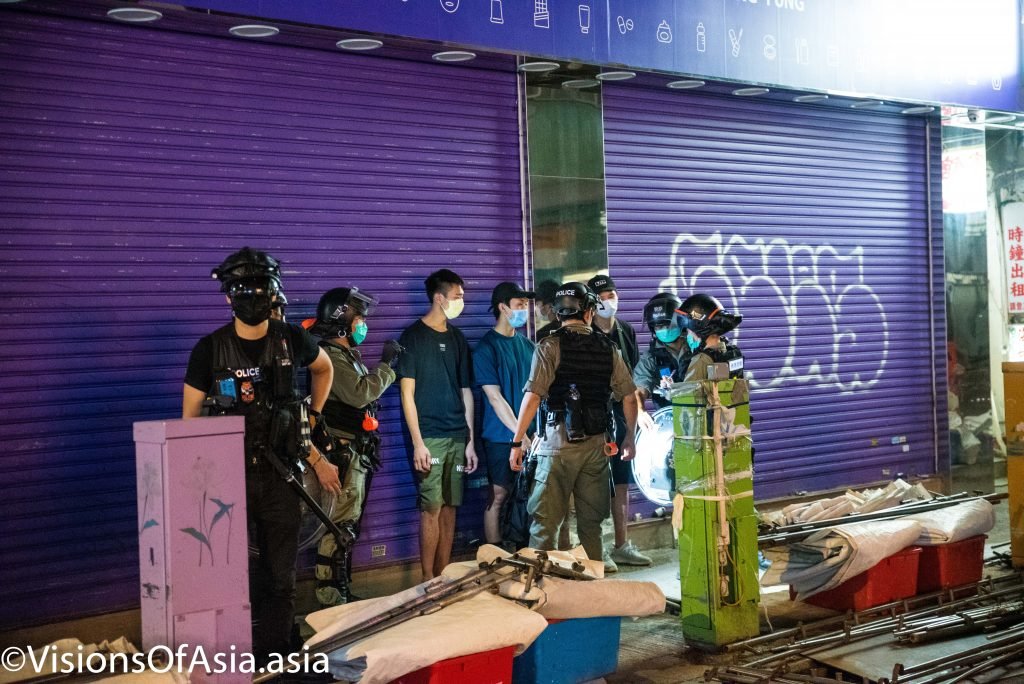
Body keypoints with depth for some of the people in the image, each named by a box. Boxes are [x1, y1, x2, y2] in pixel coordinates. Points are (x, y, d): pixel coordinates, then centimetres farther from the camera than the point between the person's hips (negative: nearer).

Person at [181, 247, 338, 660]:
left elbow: (324, 369, 23)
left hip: (280, 474, 2)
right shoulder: (210, 349, -6)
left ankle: (274, 658, 20)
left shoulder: (291, 340, 0)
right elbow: (189, 419, 0)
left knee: (280, 576, 8)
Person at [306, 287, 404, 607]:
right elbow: (360, 394, -24)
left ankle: (342, 595, 22)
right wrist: (386, 365, -15)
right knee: (339, 528, -10)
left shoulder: (345, 354, 18)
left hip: (356, 454, 11)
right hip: (343, 455, -11)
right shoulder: (330, 356, -14)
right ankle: (330, 602, -6)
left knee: (348, 526, 14)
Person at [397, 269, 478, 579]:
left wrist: (470, 441, 10)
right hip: (429, 437, -5)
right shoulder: (413, 337, -3)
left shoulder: (457, 338, 13)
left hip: (457, 437, 5)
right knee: (432, 507, -6)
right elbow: (407, 393, -6)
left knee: (450, 507, 7)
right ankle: (428, 580, 2)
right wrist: (417, 442, -12)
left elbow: (466, 391, 15)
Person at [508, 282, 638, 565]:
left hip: (558, 445, -4)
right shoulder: (608, 349, 7)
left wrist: (517, 442, -7)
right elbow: (629, 397, 9)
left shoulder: (550, 346, -5)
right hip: (596, 445, 4)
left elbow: (533, 396, -12)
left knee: (545, 523, 2)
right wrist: (630, 438, 22)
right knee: (591, 523, 12)